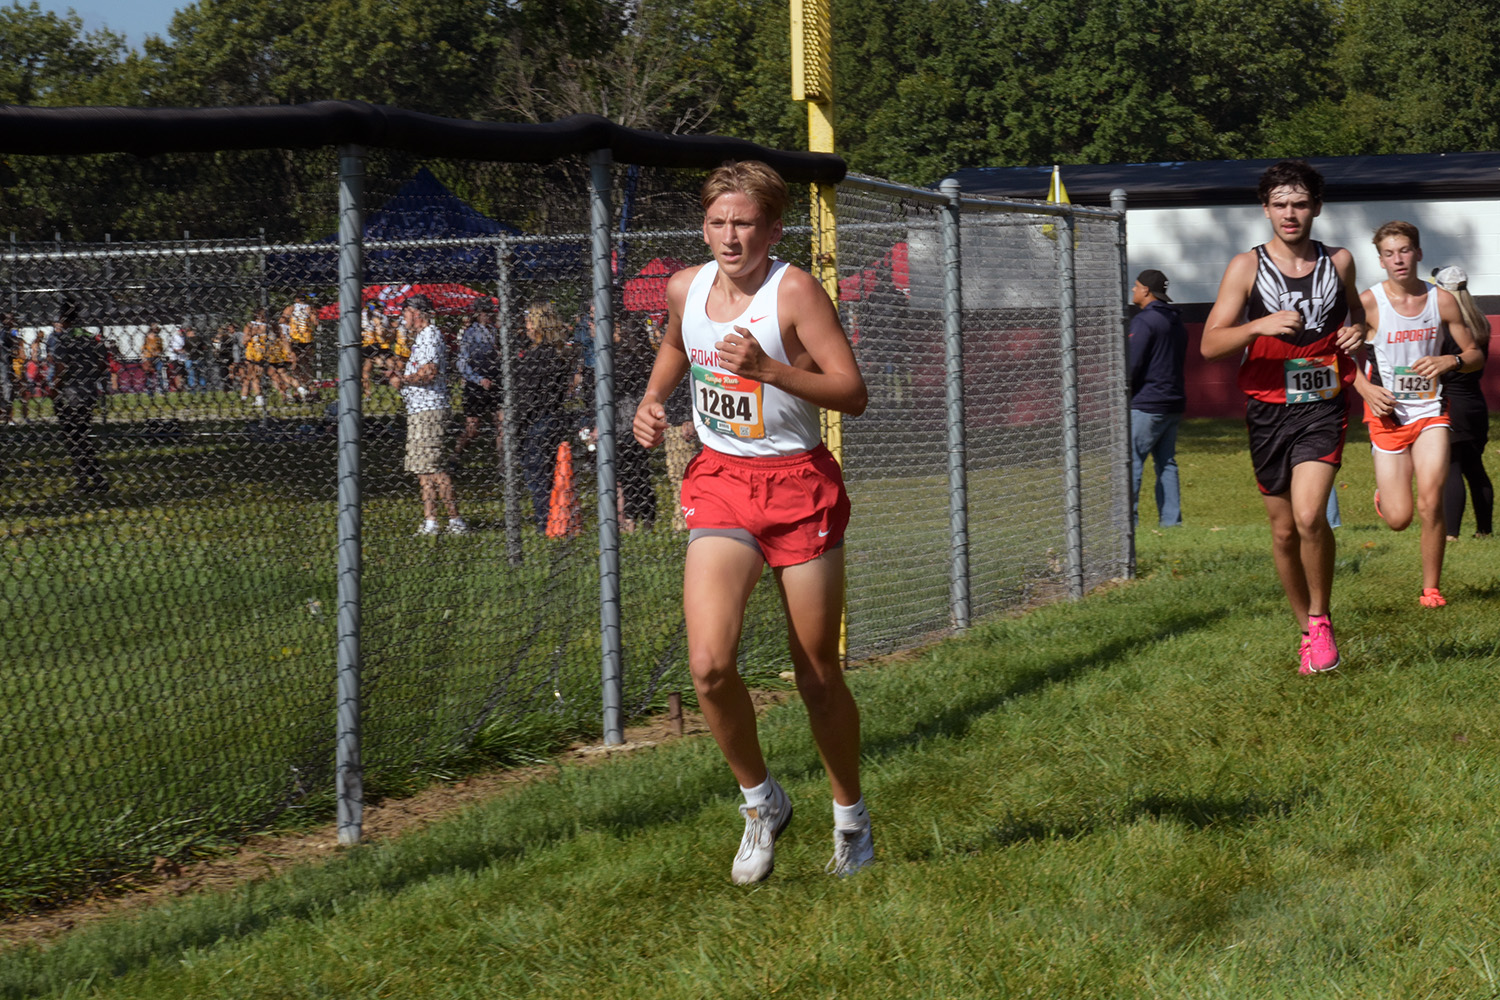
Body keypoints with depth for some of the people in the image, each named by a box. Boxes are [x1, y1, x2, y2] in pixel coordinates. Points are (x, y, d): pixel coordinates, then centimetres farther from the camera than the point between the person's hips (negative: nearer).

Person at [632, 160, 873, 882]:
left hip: (798, 483, -3)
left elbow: (852, 393, -16)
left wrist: (768, 369, -27)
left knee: (818, 675, 6)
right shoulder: (685, 288, 3)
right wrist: (652, 401, 10)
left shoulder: (794, 291, -12)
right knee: (708, 664, -15)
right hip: (719, 481, 3)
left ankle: (851, 816, 29)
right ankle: (762, 802, 9)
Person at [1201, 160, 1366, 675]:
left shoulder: (1339, 261, 5)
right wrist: (1259, 325, -25)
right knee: (1283, 530, 8)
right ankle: (1307, 631, 26)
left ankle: (1321, 618, -1)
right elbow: (1210, 344, -8)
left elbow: (1354, 310, 26)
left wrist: (1357, 331, 2)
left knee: (1309, 516, -21)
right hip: (1269, 410, 1)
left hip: (1323, 406, -1)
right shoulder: (1246, 267, -2)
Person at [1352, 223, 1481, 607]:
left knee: (1431, 503, -15)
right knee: (1398, 519, -2)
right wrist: (1367, 389, -13)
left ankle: (1431, 588, 2)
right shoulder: (1368, 303, -8)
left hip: (1430, 412, 1)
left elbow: (1476, 355, 7)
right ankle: (1384, 495, 36)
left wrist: (1451, 361, -15)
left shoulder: (1442, 301, -2)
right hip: (1387, 414, -1)